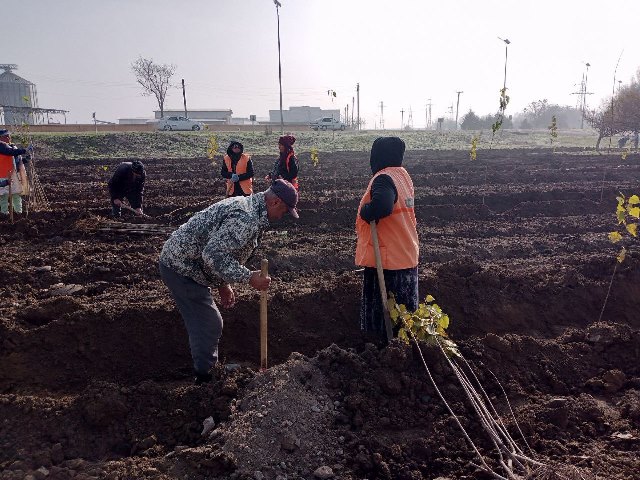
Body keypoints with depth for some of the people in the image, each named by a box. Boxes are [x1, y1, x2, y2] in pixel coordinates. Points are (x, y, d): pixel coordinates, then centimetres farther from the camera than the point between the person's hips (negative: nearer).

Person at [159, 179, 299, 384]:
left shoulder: (244, 204, 11)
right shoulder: (246, 218, -24)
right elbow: (213, 254, -31)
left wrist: (223, 284, 17)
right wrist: (249, 277, -26)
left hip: (178, 261, 10)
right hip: (183, 269, -10)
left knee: (202, 322, 20)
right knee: (209, 325, -2)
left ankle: (204, 370, 35)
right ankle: (205, 377, 15)